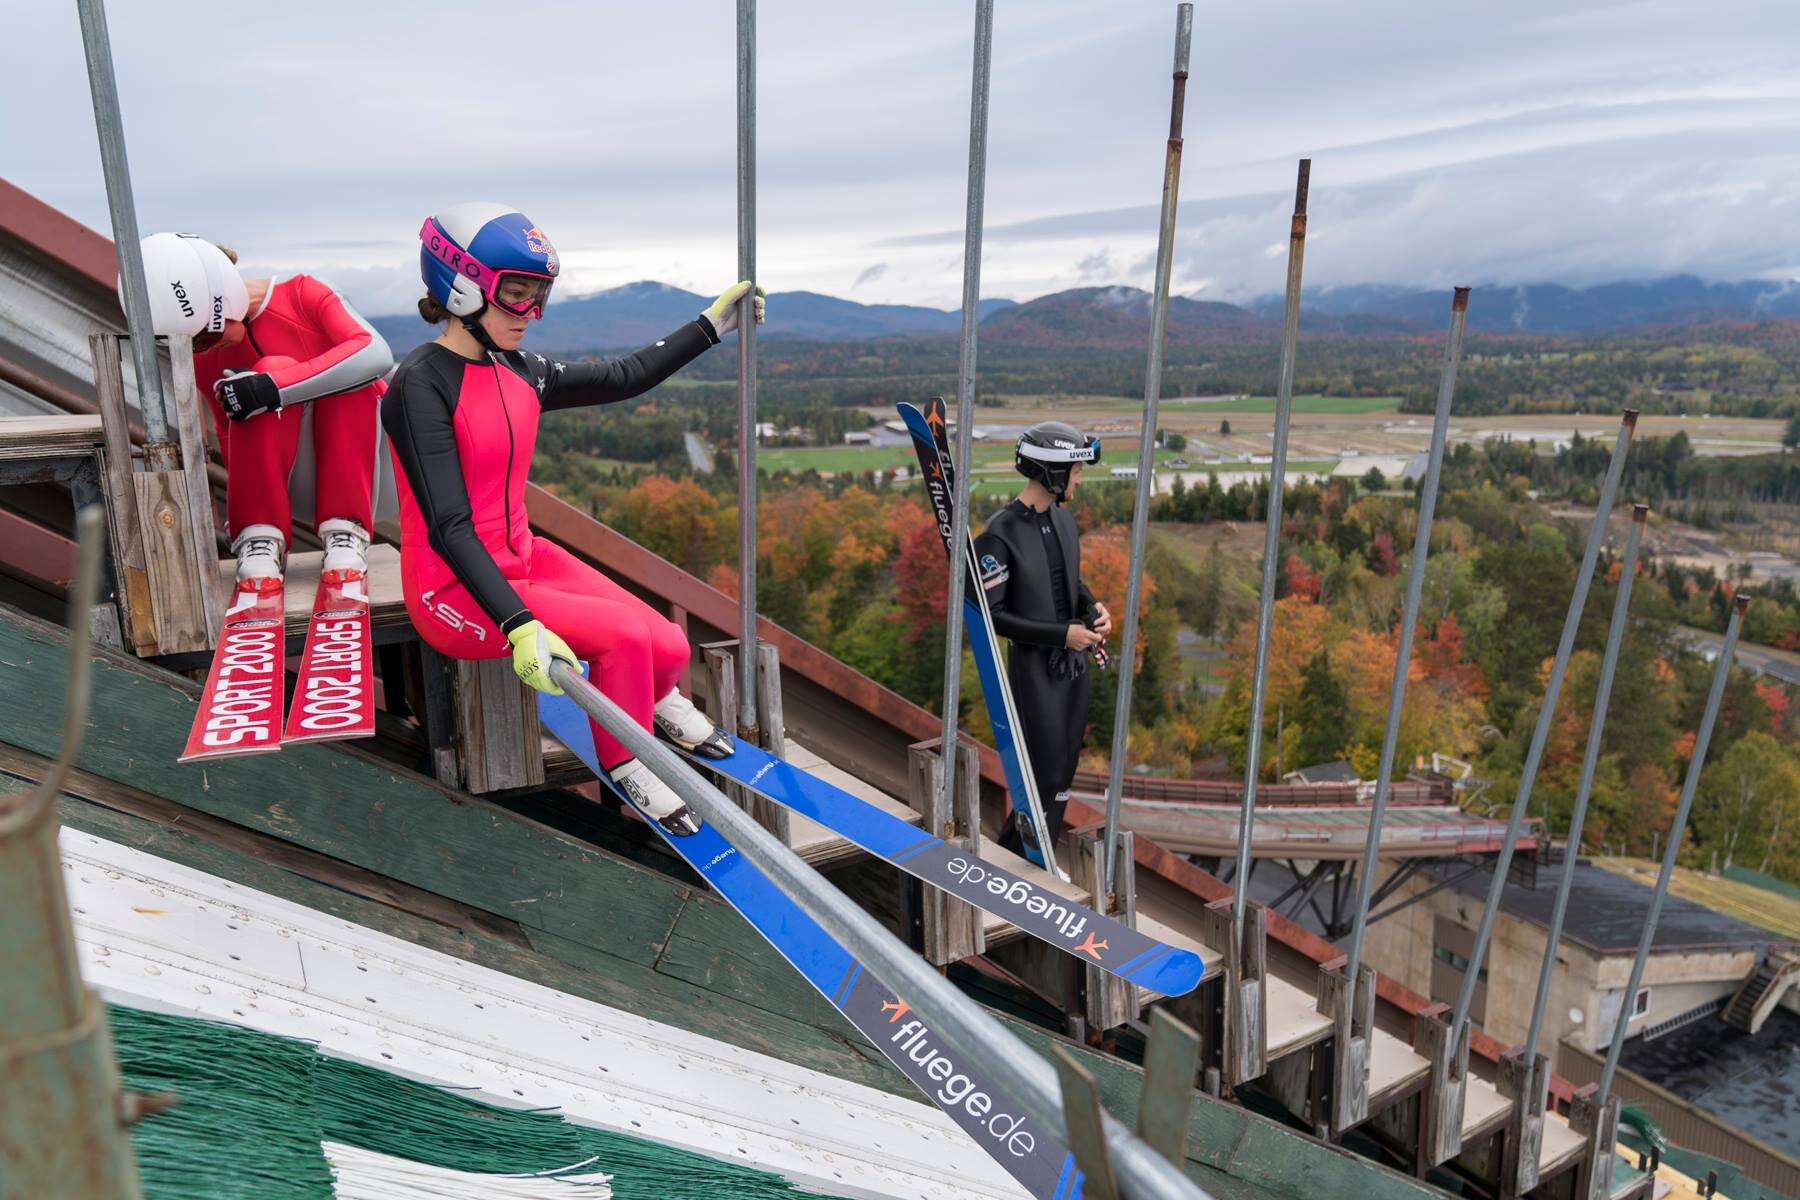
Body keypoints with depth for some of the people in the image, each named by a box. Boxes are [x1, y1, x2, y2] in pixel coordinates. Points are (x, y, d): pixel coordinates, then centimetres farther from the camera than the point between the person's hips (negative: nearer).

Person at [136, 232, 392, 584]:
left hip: (352, 475, -2)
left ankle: (346, 534, -28)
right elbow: (229, 432, 13)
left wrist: (272, 389, -33)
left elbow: (377, 355, -28)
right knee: (273, 368, -22)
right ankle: (260, 542, -25)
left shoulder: (301, 295, -10)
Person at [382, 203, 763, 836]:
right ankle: (625, 766, 5)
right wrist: (519, 626, -36)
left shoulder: (522, 373, 2)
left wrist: (712, 324, 15)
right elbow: (448, 526, -27)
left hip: (524, 560, 7)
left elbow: (625, 378, 14)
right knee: (625, 636, -22)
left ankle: (655, 701, 29)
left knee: (669, 647, -8)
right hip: (455, 592, -6)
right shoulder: (421, 385, -19)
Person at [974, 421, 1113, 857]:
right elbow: (990, 615, -18)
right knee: (1047, 776, 0)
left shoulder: (1064, 519, 4)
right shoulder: (999, 534, -19)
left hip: (1074, 662, 8)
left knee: (1064, 771, 15)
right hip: (1036, 668, -7)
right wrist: (1062, 634, -19)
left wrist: (1093, 607, -5)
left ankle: (1014, 851, 32)